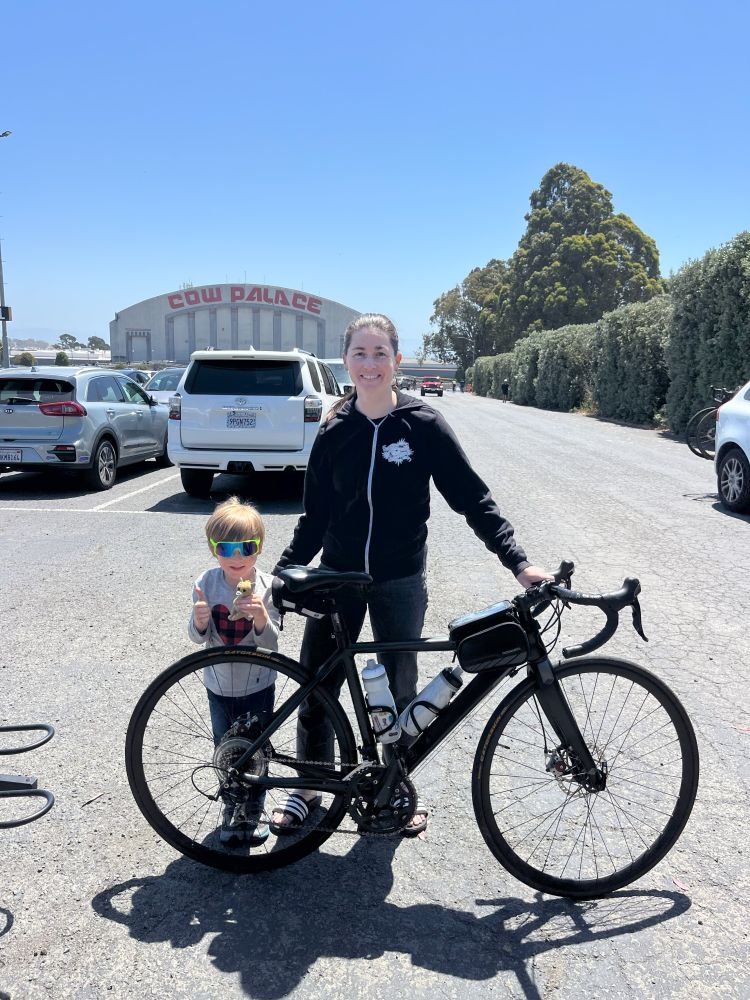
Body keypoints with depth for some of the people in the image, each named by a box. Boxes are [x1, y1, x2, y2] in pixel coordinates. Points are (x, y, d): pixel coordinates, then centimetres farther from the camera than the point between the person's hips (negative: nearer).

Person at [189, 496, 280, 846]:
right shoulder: (206, 583, -13)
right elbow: (199, 638, -9)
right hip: (219, 685, 2)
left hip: (257, 687, -2)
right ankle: (232, 807, 39)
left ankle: (255, 808, 37)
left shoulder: (267, 587, -18)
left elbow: (271, 643, -19)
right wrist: (199, 621, -32)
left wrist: (261, 617, -39)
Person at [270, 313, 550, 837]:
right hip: (338, 579, 2)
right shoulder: (335, 432, 0)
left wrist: (518, 562, -14)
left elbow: (473, 498, -7)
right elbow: (315, 516, 5)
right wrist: (284, 571, -2)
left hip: (400, 583, -2)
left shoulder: (424, 424, -8)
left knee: (400, 691, 12)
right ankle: (308, 790, 29)